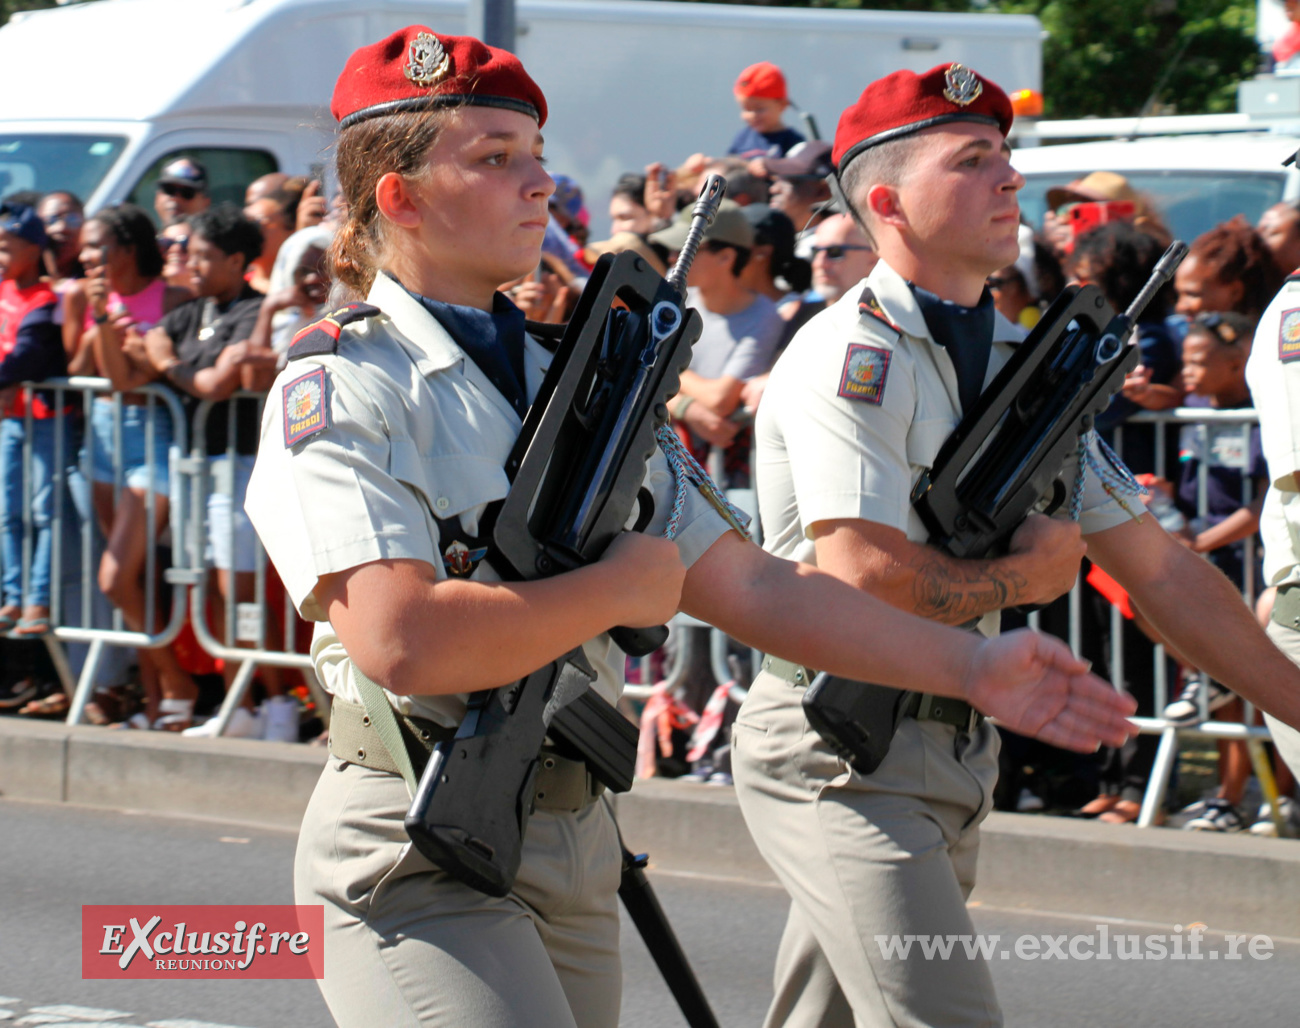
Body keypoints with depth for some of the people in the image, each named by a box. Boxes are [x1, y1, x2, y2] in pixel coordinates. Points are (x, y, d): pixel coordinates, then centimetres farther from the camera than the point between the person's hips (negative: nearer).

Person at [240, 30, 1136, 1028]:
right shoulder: (338, 392, -9)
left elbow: (749, 583, 15)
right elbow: (399, 640, -24)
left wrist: (972, 665, 7)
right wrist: (619, 588, -10)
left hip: (576, 843, 8)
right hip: (420, 858, -8)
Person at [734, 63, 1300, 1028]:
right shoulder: (850, 356, -13)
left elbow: (1157, 566, 14)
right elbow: (865, 577, -24)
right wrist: (1025, 576, -8)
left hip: (956, 755, 8)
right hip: (839, 747, -8)